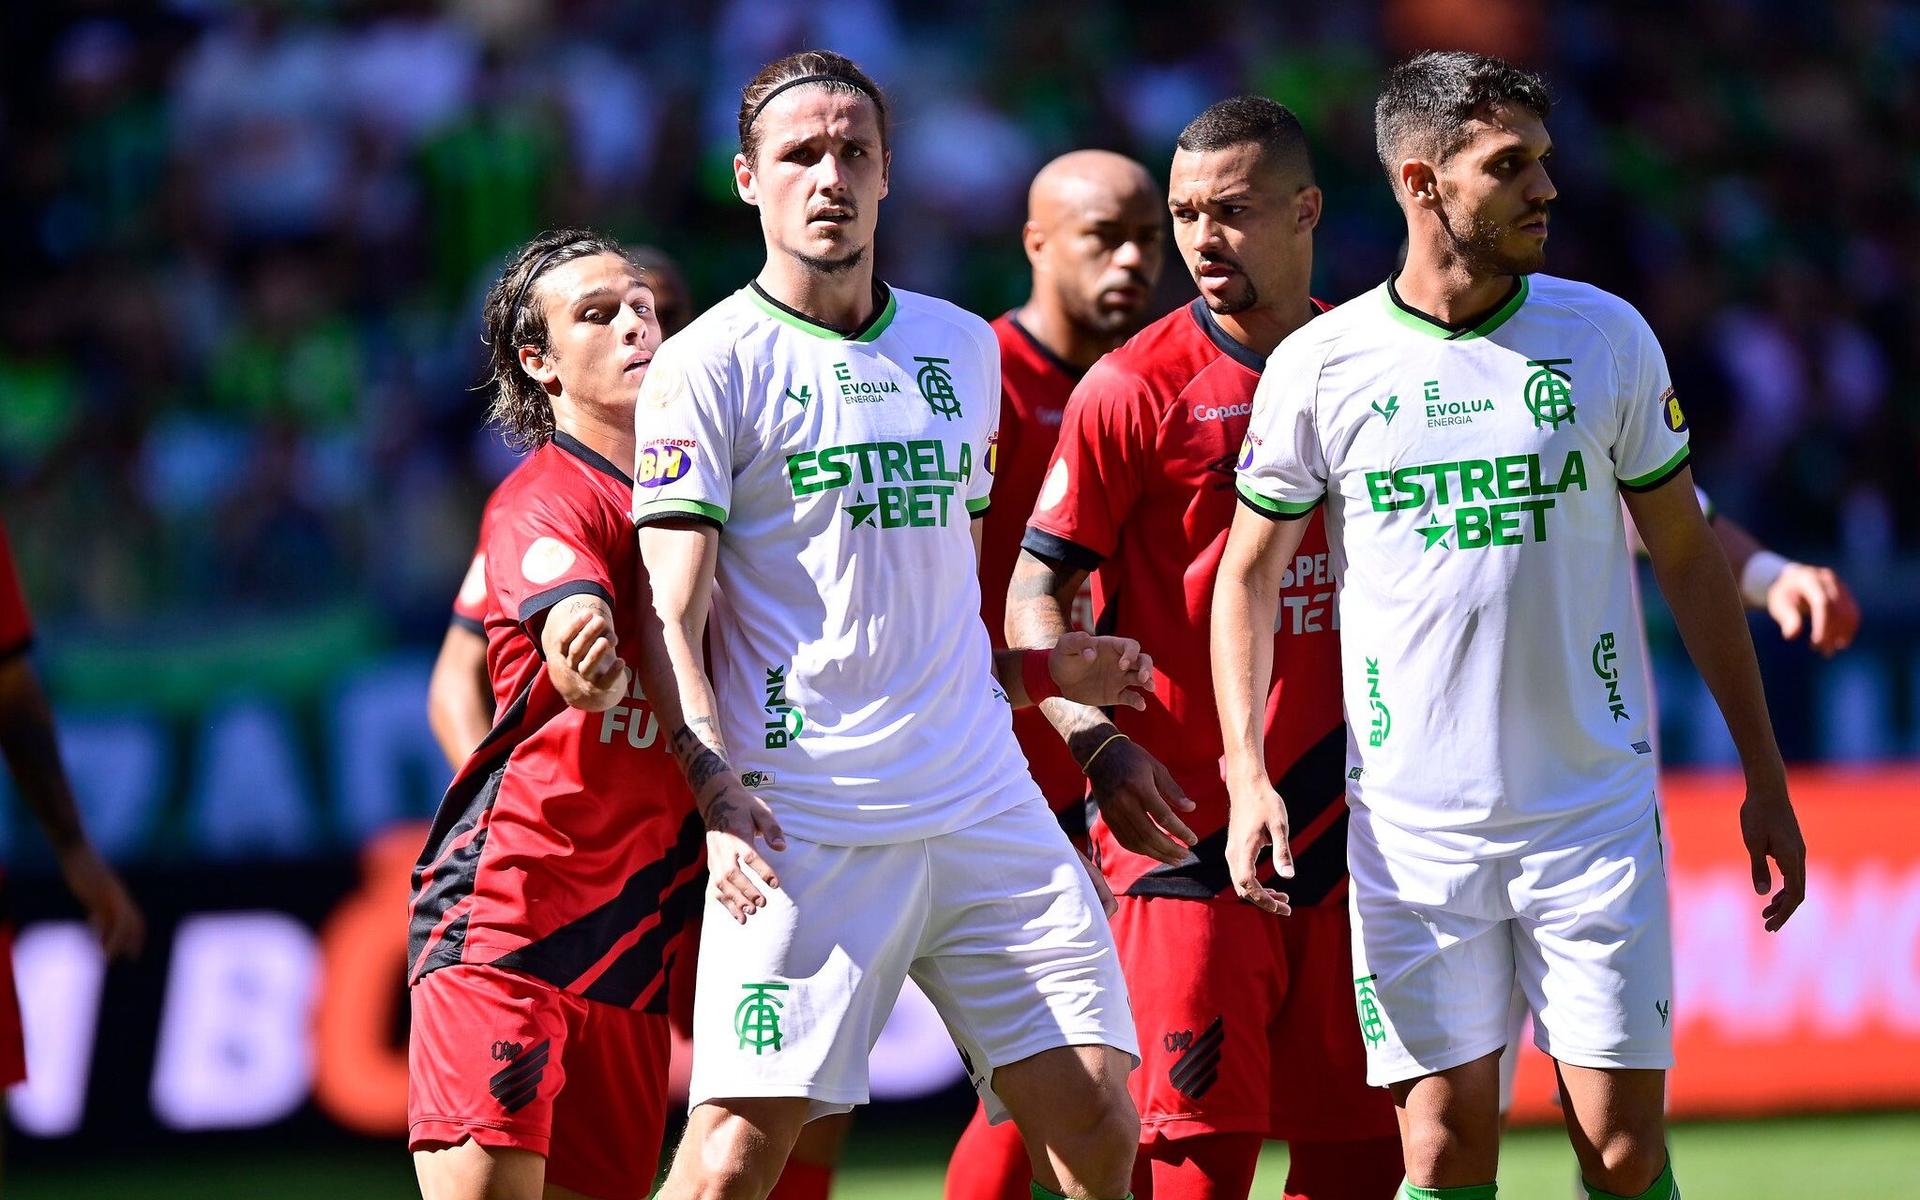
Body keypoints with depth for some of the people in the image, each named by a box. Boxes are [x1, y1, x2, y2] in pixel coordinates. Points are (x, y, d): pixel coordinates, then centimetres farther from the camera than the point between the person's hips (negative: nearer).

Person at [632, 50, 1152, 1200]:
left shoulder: (962, 349, 17)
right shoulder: (709, 368, 0)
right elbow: (674, 614, -8)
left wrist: (1043, 671, 18)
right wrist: (717, 786, -21)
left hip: (988, 805, 5)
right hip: (804, 825, -5)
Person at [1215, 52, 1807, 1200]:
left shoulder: (1606, 336, 2)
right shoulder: (1322, 365, -1)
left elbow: (1688, 555, 9)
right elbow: (1249, 574, 8)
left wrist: (1765, 776, 8)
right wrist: (1249, 773, -4)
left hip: (1596, 810, 1)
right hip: (1411, 831, -1)